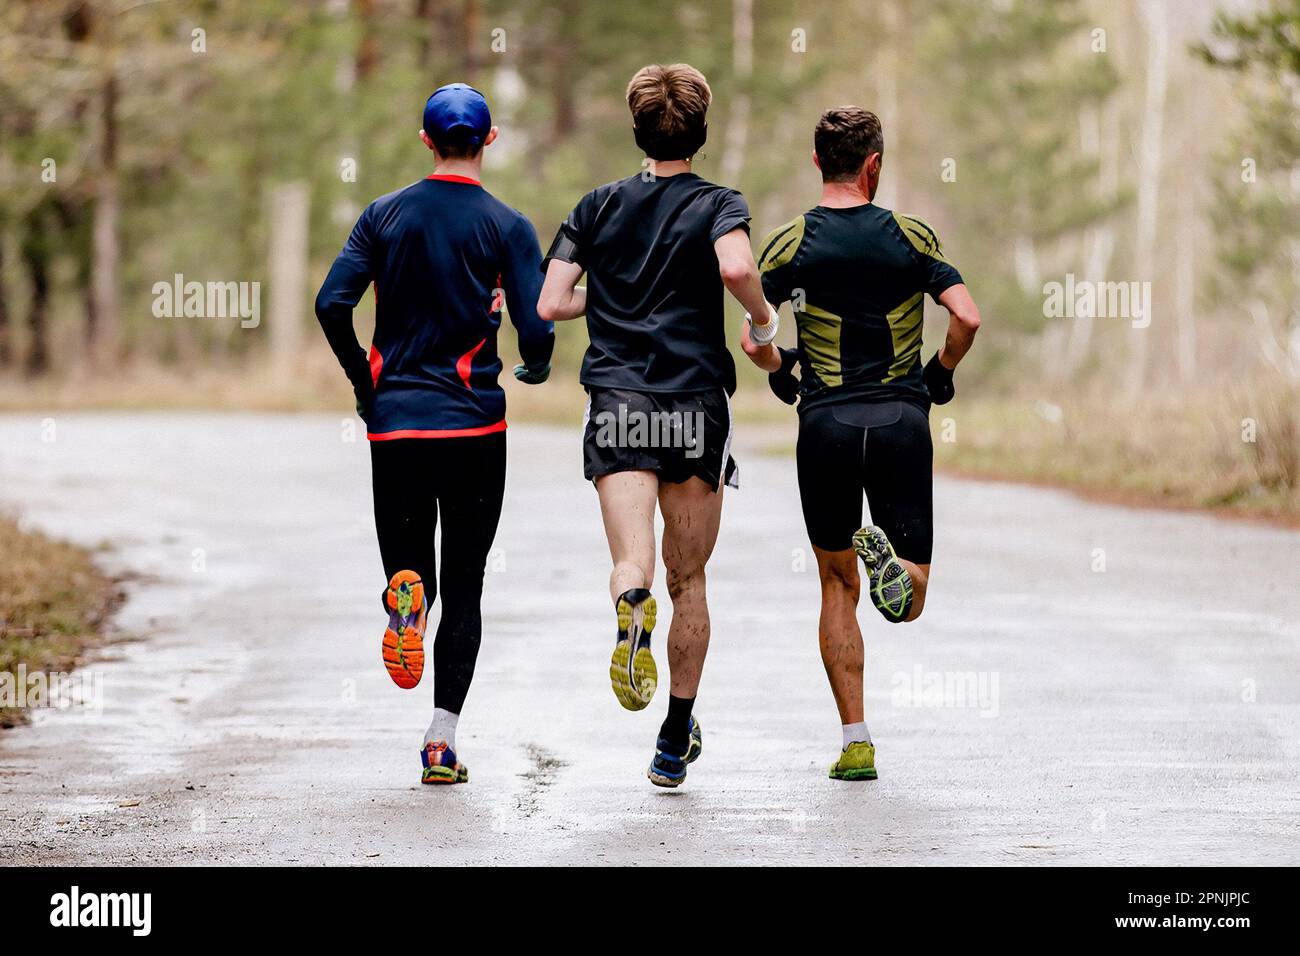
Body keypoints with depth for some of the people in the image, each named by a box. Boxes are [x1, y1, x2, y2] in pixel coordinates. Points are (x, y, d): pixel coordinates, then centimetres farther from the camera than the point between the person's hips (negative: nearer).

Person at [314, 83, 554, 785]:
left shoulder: (384, 215, 4)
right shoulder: (507, 226, -4)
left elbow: (331, 304, -5)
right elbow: (536, 333, -11)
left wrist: (364, 381, 9)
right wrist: (536, 369, 13)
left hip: (395, 419, 2)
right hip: (474, 424, -1)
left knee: (411, 567, 11)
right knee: (464, 588, 8)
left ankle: (405, 597, -27)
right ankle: (442, 739, -2)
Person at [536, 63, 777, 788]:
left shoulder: (598, 207, 10)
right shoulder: (718, 204, 1)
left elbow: (550, 304, 3)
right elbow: (736, 266, -21)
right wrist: (764, 320, -2)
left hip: (617, 406, 1)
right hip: (696, 407, -1)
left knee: (633, 562, -12)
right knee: (689, 579, 11)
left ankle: (632, 605, -50)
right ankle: (676, 743, 13)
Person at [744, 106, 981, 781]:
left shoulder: (793, 241, 0)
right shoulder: (912, 237, 2)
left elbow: (750, 336, -9)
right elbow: (967, 319, -7)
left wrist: (781, 371, 12)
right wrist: (938, 375, 11)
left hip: (827, 422, 0)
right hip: (902, 421, 0)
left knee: (837, 586, 13)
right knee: (910, 601, 6)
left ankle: (855, 743, 5)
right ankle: (890, 558, -32)